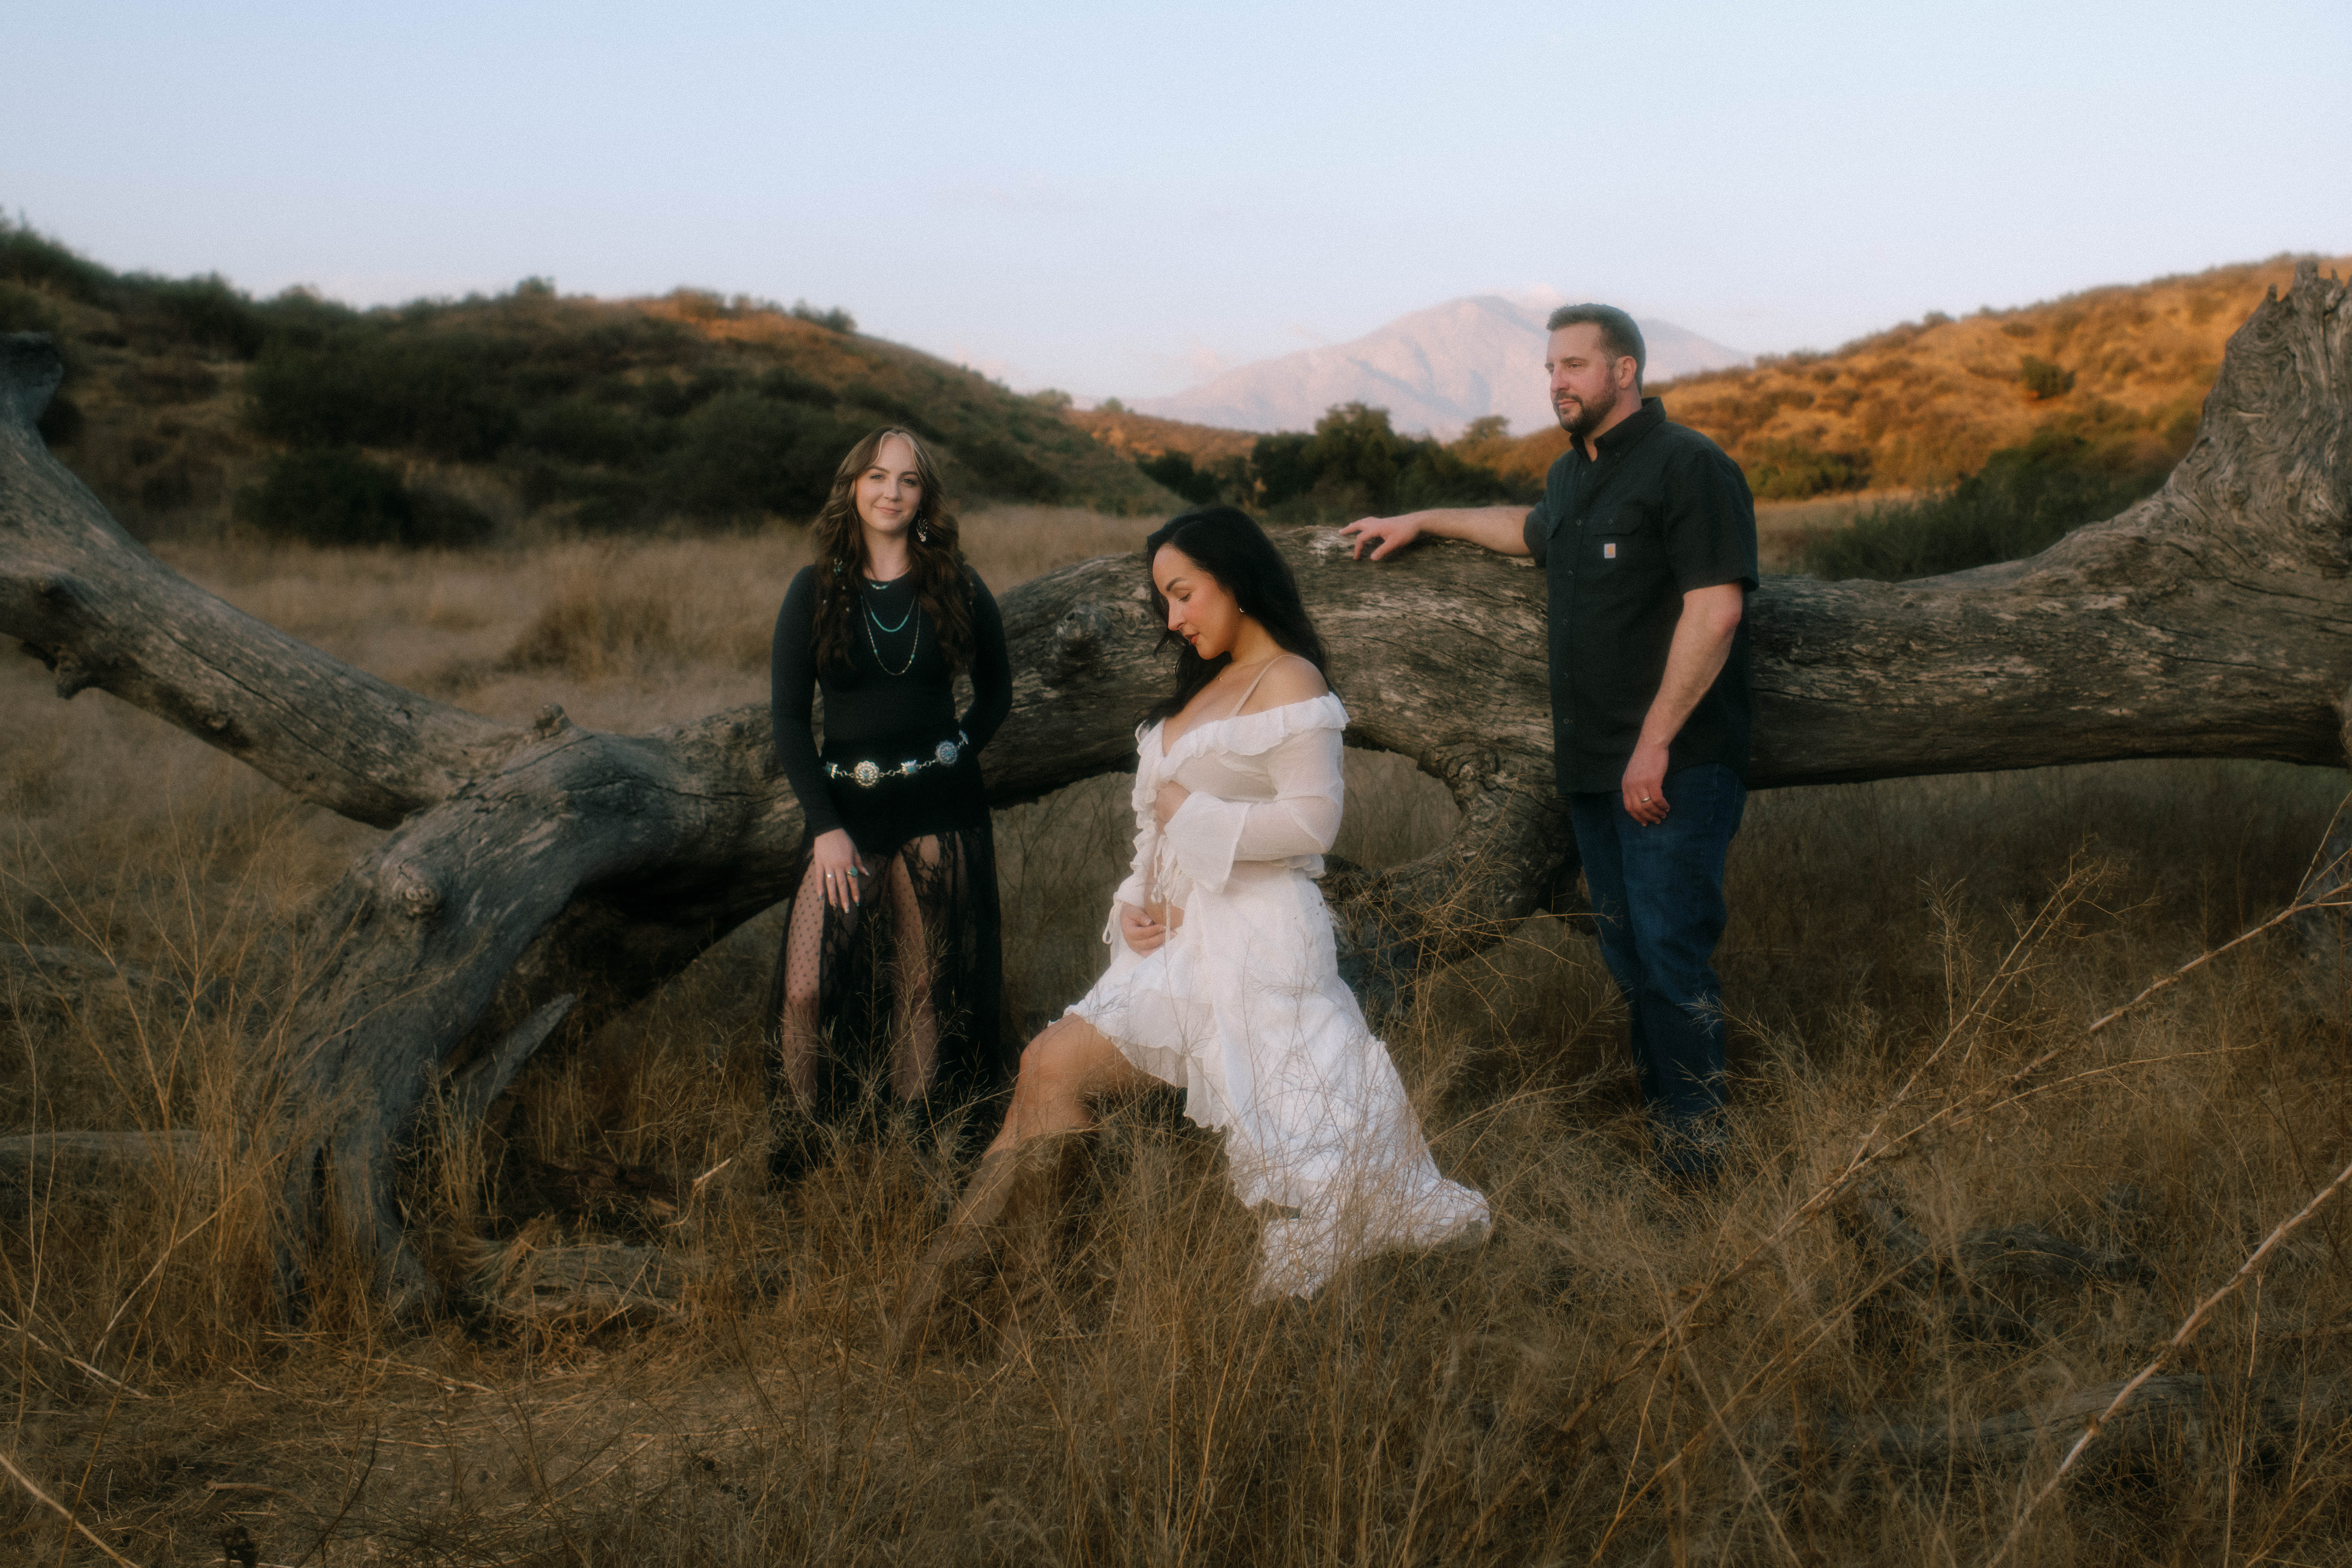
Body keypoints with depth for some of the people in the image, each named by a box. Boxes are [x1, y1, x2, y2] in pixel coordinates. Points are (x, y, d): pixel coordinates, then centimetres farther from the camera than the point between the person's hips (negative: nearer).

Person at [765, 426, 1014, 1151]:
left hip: (942, 811, 1)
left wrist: (952, 757, 2)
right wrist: (825, 826, -10)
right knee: (810, 983, -9)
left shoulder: (957, 588, 2)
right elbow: (789, 718, -2)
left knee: (932, 980, 6)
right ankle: (812, 1132, 10)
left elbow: (997, 691, 15)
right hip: (846, 808, -1)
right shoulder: (814, 592, 0)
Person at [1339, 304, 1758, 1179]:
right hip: (1593, 763, 8)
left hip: (1675, 763, -8)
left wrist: (1656, 742, -20)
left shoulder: (1688, 466, -9)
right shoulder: (1573, 474, 18)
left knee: (1671, 951, -9)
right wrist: (1423, 523, 45)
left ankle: (1696, 1155, 0)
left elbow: (1715, 611, -18)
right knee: (1625, 951, 9)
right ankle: (1657, 1116, 18)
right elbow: (1534, 533, 43)